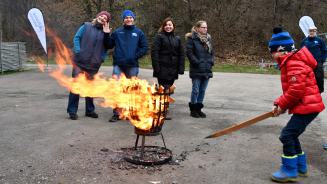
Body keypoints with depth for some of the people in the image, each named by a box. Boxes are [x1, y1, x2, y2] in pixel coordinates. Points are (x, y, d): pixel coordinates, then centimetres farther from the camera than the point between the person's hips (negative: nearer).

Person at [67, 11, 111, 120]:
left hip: (94, 65, 3)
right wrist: (78, 51, -12)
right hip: (80, 62, -3)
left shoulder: (104, 31, 11)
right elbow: (76, 38, 0)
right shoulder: (86, 26, 4)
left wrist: (107, 34, -8)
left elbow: (106, 46, 7)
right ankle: (72, 111, 4)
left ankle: (90, 110, 23)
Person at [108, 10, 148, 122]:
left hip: (132, 65, 0)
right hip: (118, 64, 0)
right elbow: (109, 45, 8)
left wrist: (135, 57, -8)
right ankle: (116, 113, -2)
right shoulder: (117, 32, 8)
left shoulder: (139, 32, 6)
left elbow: (144, 47, 3)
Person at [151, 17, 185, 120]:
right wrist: (156, 67, -16)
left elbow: (181, 54, 13)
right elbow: (154, 52, -8)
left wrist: (181, 68, 3)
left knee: (168, 90, 9)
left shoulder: (177, 39, 15)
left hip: (173, 70, 5)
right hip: (163, 69, -5)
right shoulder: (159, 37, -1)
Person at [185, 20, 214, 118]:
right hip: (196, 70, -6)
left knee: (202, 90, 11)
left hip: (207, 70, 6)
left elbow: (212, 52, 18)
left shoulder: (208, 38, 13)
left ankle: (199, 108, 21)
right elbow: (189, 52, -13)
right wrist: (197, 62, -15)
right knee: (196, 90, -1)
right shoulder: (192, 38, -8)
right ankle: (193, 109, 12)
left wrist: (211, 62, 4)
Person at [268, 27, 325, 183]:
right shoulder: (290, 62, 15)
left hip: (307, 107, -11)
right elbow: (291, 89, 19)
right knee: (292, 135, 18)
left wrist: (282, 105, -14)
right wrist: (280, 103, 6)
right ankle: (300, 167, 31)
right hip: (307, 105, 11)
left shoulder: (294, 64, -19)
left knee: (287, 135, -9)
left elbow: (296, 90, -26)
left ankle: (290, 172, 1)